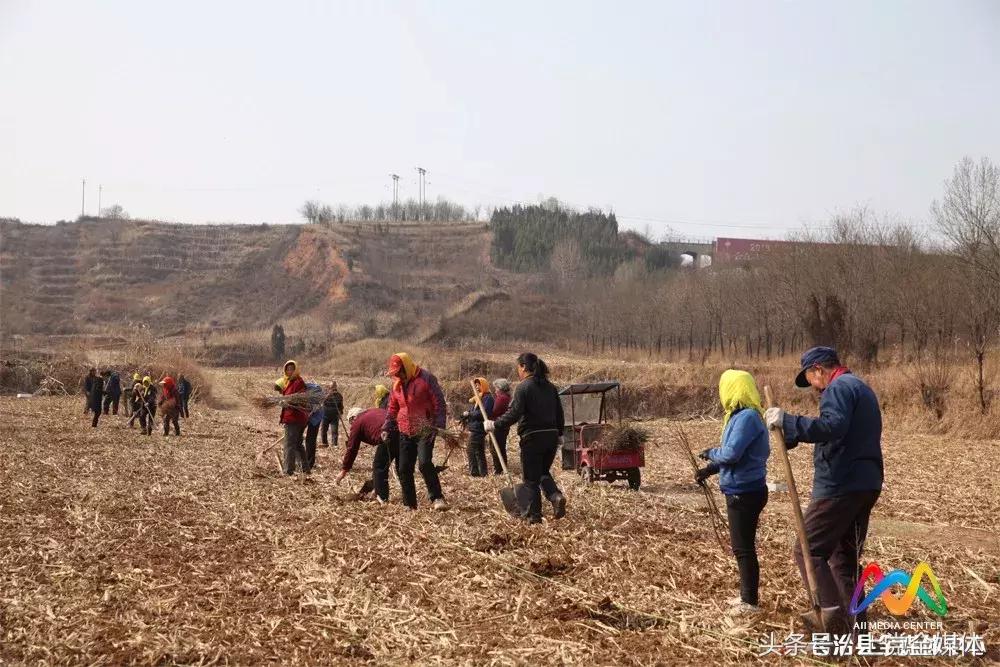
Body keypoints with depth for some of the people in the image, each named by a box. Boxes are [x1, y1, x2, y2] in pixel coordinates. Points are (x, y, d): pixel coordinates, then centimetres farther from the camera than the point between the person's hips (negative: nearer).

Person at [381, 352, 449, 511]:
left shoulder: (426, 378, -9)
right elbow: (392, 408, 19)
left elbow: (439, 403, -10)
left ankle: (437, 498, -15)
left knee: (425, 463, -24)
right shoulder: (396, 384, 10)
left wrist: (439, 426, -18)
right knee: (404, 469, 4)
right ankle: (410, 505, 13)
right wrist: (386, 428, 7)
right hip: (405, 432, 7)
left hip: (425, 431, -7)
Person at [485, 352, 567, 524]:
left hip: (532, 438, -6)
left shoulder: (523, 387, -10)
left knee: (530, 479, 4)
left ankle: (533, 515, 6)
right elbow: (560, 414, 14)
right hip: (551, 436, 6)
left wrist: (494, 425, -8)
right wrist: (559, 435, 24)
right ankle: (556, 496, -2)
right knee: (543, 472, 23)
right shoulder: (550, 387, 10)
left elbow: (514, 414, -17)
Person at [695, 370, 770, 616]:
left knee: (743, 548, -2)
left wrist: (710, 453, -6)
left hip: (745, 492, -10)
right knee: (742, 547, 18)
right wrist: (711, 469, 12)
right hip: (741, 490, 10)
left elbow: (731, 453, -25)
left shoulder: (747, 417, -20)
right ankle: (747, 594, 28)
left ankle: (750, 602, 5)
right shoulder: (741, 415, 11)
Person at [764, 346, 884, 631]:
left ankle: (833, 615, -16)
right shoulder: (862, 388, 22)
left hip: (840, 487, -10)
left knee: (808, 550, -6)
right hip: (866, 485, 10)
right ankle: (854, 627, 15)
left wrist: (787, 421, -27)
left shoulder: (838, 387, -10)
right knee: (845, 557, 15)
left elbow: (833, 426, -28)